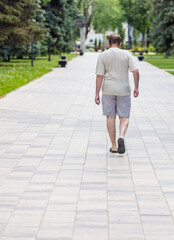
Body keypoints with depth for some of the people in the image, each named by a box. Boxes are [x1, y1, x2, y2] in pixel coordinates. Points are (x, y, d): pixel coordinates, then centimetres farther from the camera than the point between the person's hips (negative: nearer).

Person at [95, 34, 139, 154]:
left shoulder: (102, 56, 0)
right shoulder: (127, 54, 1)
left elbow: (99, 76, -6)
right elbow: (136, 72, -6)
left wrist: (97, 93, -3)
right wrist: (136, 88, 5)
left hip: (108, 90, 0)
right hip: (124, 90, 0)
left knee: (110, 117, 8)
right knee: (124, 117, 7)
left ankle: (114, 146, 9)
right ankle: (121, 137, -20)